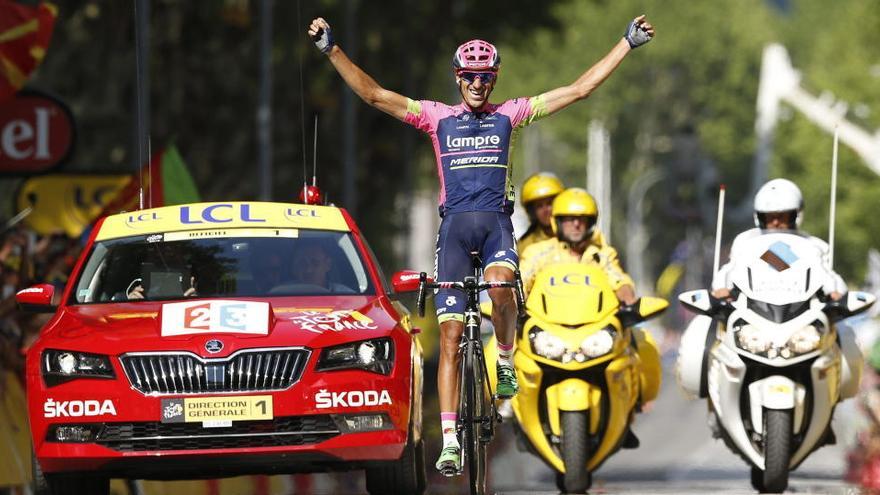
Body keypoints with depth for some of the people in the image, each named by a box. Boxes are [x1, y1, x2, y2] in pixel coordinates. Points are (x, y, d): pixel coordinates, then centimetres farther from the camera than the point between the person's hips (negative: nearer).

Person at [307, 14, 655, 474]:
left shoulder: (509, 115, 9)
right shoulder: (437, 117, 8)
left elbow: (579, 88, 7)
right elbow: (373, 94, 1)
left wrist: (628, 43, 4)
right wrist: (331, 51, -8)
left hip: (496, 222, -1)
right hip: (455, 224, 1)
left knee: (499, 286, -35)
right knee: (450, 335, -6)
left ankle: (506, 358, -6)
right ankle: (450, 440, -6)